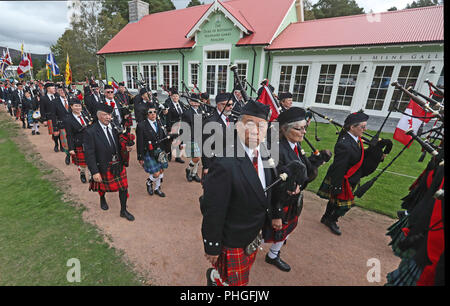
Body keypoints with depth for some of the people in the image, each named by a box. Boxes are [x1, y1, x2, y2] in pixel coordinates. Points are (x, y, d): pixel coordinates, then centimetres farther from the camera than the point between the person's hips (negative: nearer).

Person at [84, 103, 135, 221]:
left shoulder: (115, 127, -2)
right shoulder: (91, 132, -17)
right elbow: (89, 154, -17)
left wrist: (125, 148, -8)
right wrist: (94, 172, -19)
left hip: (119, 165, 4)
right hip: (104, 167, -3)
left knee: (123, 187, 9)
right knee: (103, 186, 22)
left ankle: (123, 211, 28)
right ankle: (102, 199, 57)